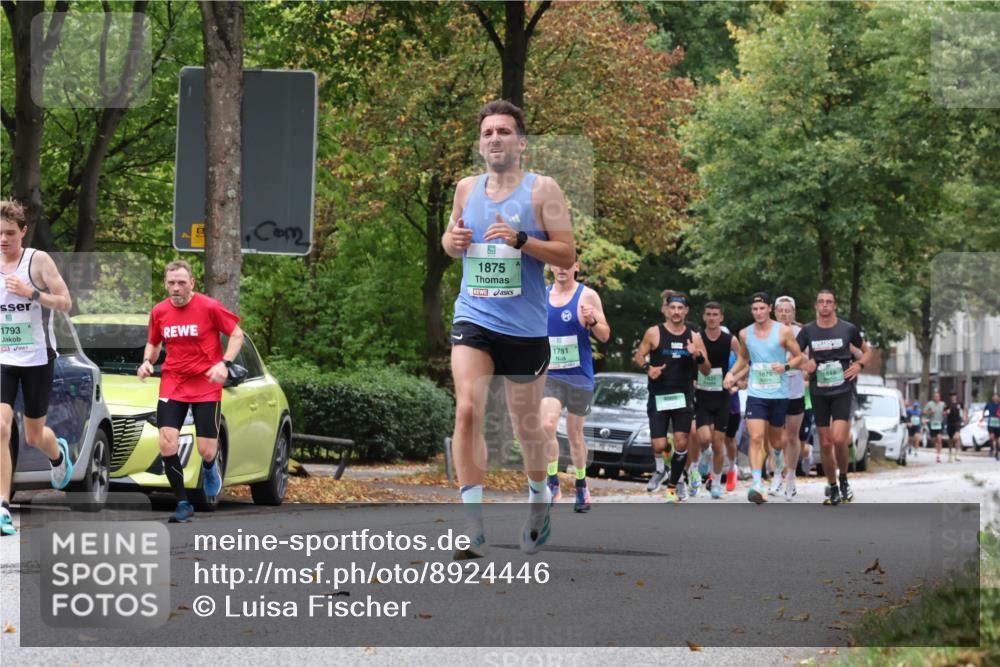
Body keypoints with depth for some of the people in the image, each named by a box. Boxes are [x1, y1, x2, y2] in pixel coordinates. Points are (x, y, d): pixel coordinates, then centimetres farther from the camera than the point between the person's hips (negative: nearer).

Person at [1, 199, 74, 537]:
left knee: (34, 436, 11)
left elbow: (66, 303, -10)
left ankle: (58, 453, 50)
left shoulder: (38, 261, -8)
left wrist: (31, 294, -23)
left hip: (37, 359, -2)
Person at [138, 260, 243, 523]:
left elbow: (237, 334, -4)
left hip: (206, 386, -3)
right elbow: (153, 343, 18)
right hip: (172, 385, 3)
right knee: (167, 446, -13)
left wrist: (224, 363, -18)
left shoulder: (209, 307, -12)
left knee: (206, 451, -5)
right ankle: (183, 504, 2)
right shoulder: (159, 311, 1)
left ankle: (209, 468, 36)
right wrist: (147, 361, -4)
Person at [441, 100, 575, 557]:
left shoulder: (542, 189, -5)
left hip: (525, 326, -2)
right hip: (473, 318, 2)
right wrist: (451, 240, -1)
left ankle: (539, 498, 41)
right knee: (467, 410, -18)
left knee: (526, 423, 12)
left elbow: (567, 255, -8)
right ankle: (473, 526, -18)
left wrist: (519, 239, -22)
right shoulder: (466, 189, 8)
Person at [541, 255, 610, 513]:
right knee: (546, 425, -20)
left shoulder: (587, 296, -4)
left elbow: (605, 336, -3)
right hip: (549, 375, 2)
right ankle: (552, 482, -11)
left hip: (579, 376, -2)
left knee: (575, 434, 8)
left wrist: (592, 321, -23)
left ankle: (581, 486, 26)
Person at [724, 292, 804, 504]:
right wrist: (732, 373, 5)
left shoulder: (783, 331, -4)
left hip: (779, 394, -1)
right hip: (756, 393, 1)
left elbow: (799, 357, 1)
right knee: (756, 438, -15)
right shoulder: (745, 334, 5)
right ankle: (757, 484, -22)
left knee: (775, 438, 13)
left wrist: (786, 366, -19)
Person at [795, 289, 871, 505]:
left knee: (839, 439, -17)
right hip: (819, 392, 2)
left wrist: (860, 364, -5)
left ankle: (843, 479, 6)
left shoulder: (848, 329, 1)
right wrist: (804, 364, -12)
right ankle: (833, 488, 18)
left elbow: (866, 351, 14)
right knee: (825, 443, 5)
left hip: (842, 390, -2)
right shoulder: (808, 331, 3)